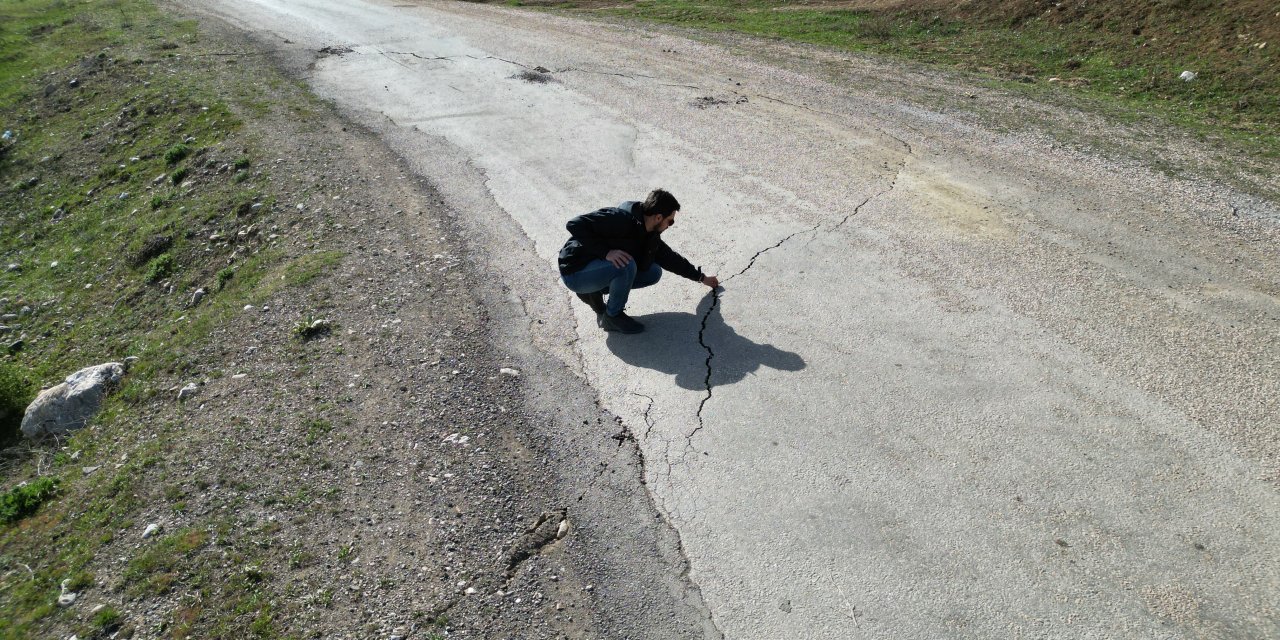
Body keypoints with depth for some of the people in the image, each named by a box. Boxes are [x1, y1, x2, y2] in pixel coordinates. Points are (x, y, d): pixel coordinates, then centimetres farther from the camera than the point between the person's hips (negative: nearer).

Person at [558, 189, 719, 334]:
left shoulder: (650, 235, 1)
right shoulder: (621, 218, -27)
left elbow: (670, 257, 16)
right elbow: (575, 224, -31)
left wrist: (701, 277, 22)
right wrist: (606, 252, -37)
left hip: (598, 268, 8)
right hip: (575, 273, -8)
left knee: (654, 272, 4)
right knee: (626, 265, -32)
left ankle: (594, 292, 6)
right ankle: (612, 316, -9)